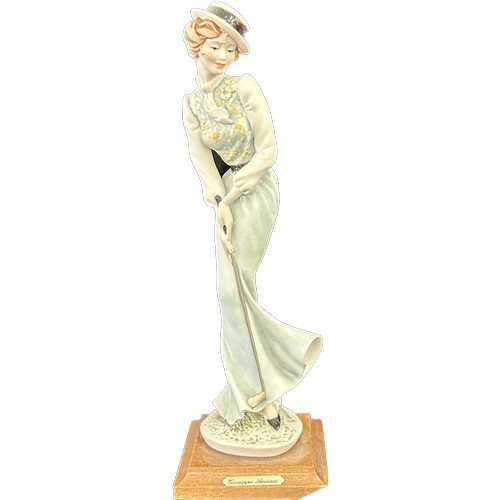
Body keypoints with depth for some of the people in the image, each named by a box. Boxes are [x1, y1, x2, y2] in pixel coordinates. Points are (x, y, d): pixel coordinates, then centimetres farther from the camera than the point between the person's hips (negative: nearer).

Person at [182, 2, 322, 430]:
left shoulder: (244, 87, -9)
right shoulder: (191, 103, 5)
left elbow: (268, 151, -11)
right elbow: (202, 159, -1)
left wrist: (233, 194, -13)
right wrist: (220, 203, -15)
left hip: (256, 191, -5)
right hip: (226, 194, 5)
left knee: (235, 288, -8)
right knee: (233, 290, 5)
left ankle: (260, 390, 9)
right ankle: (263, 392, 20)